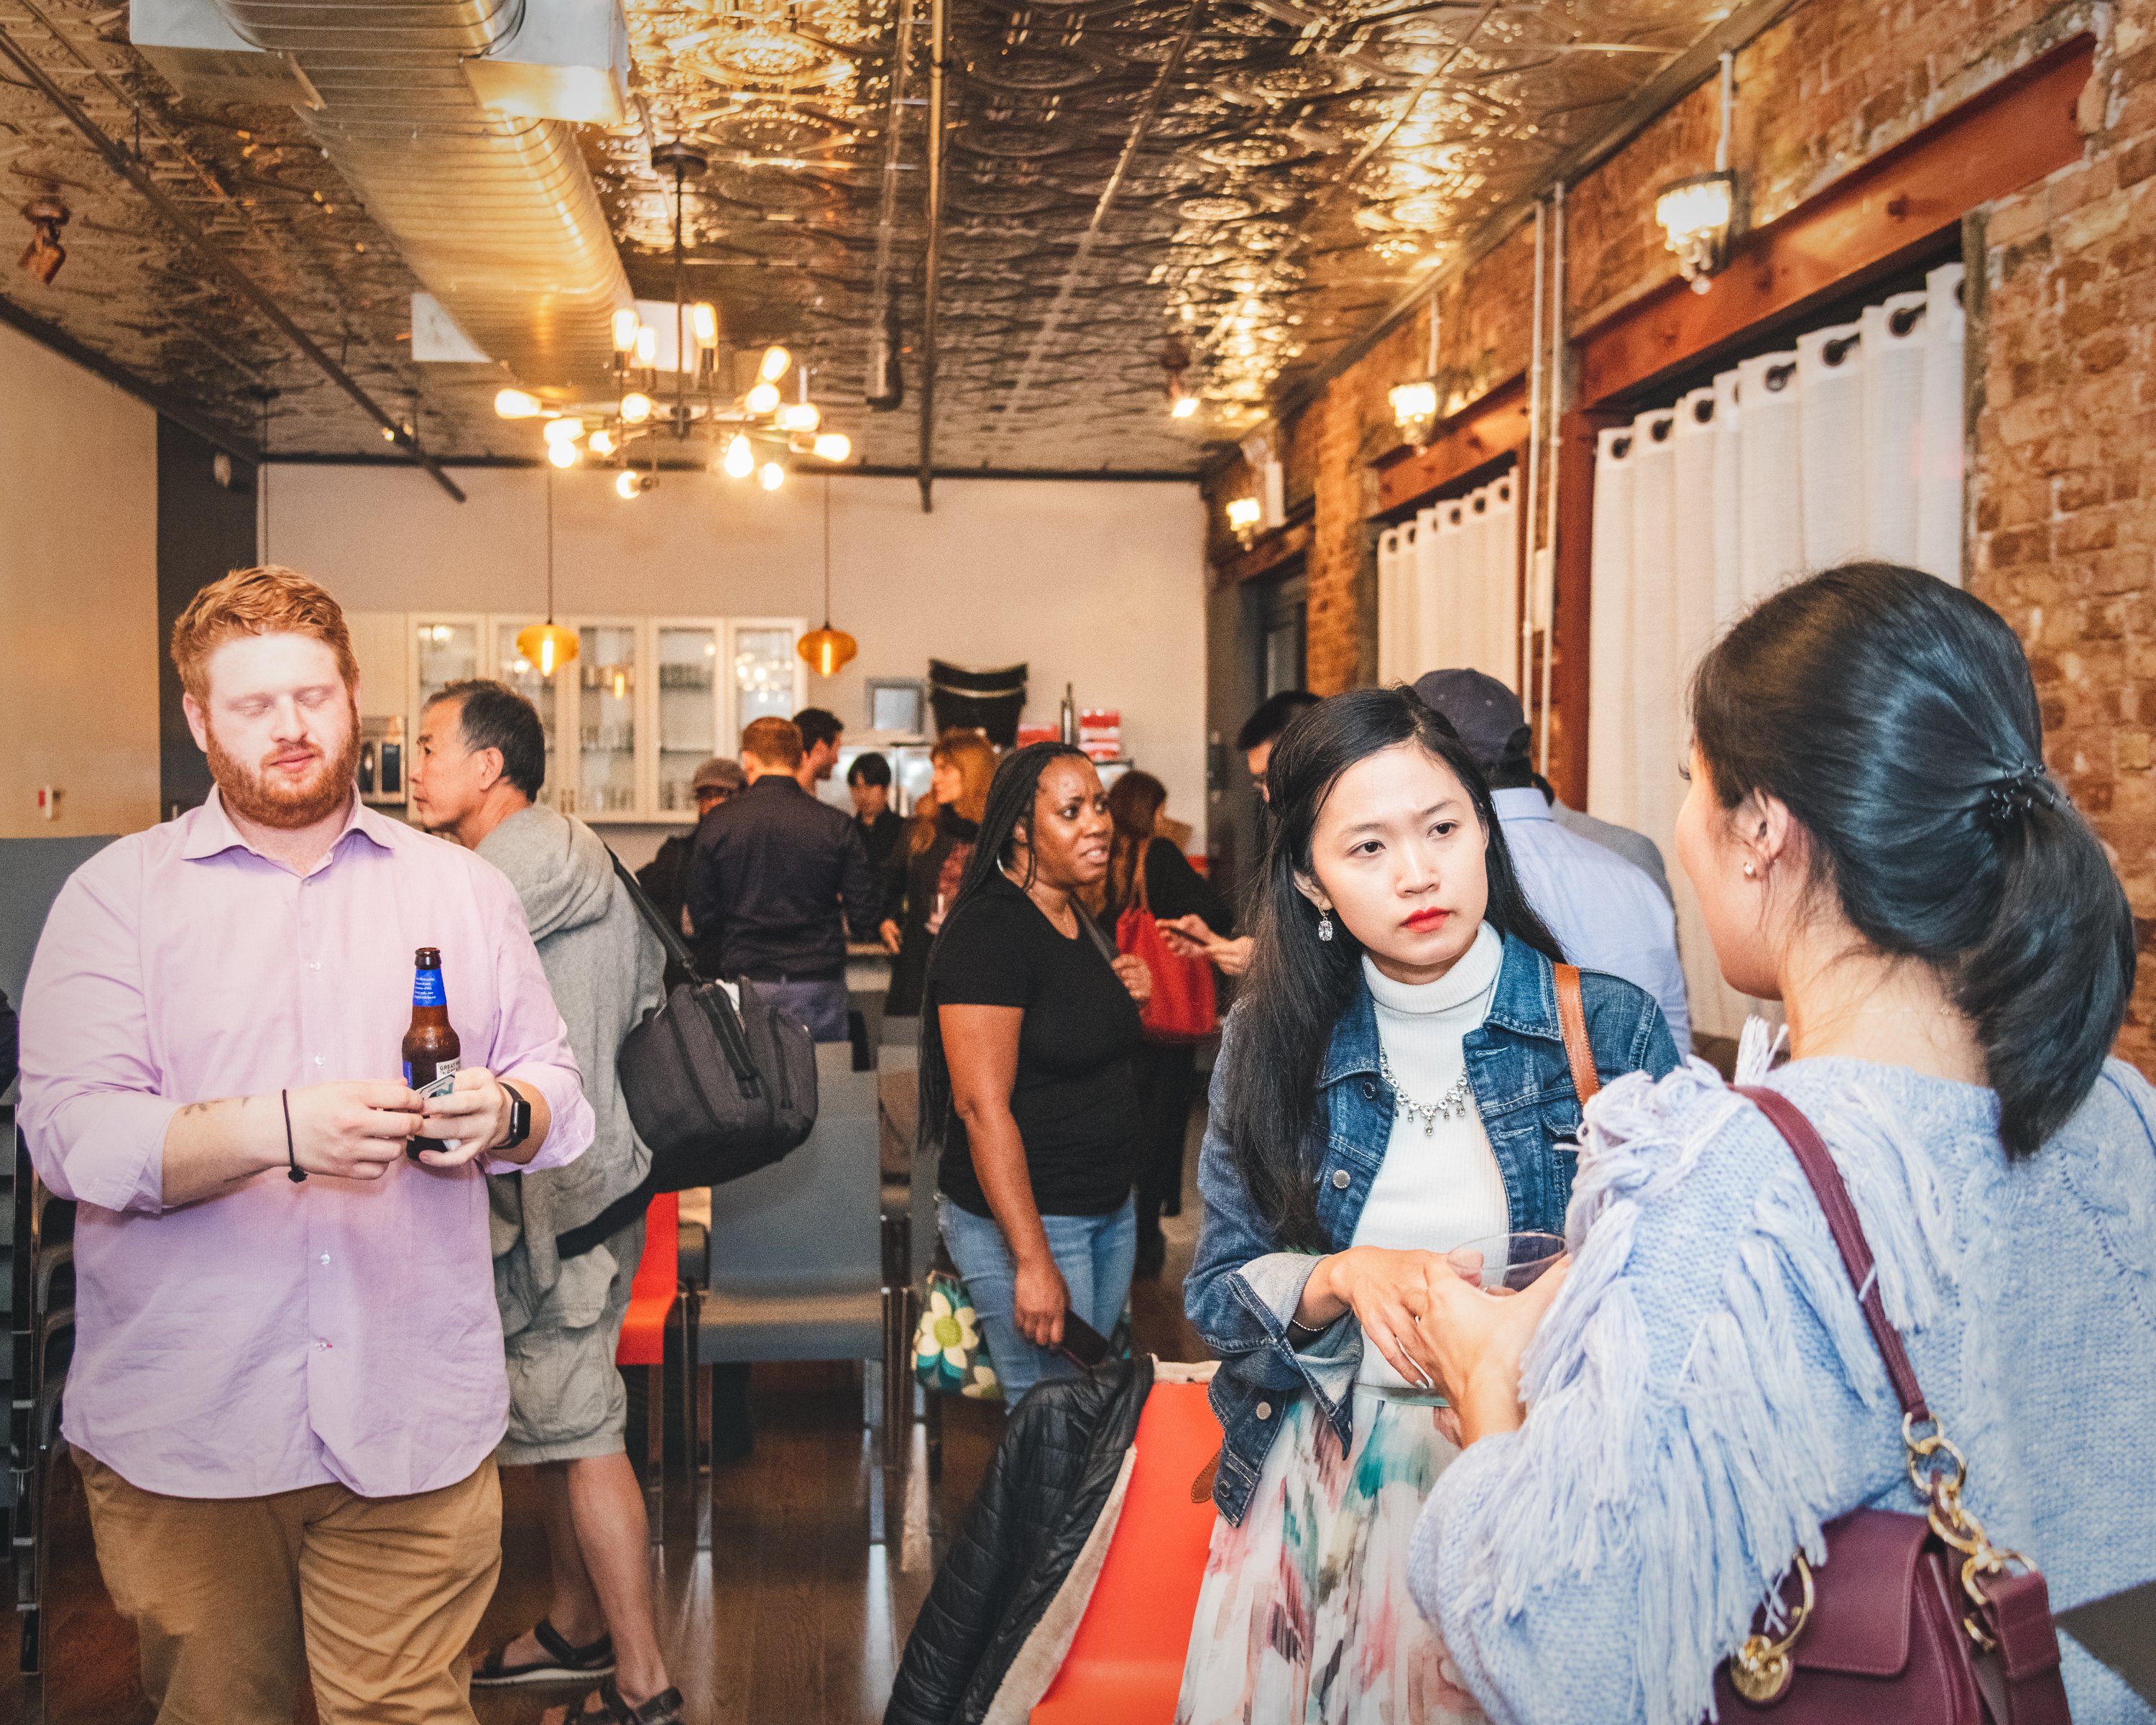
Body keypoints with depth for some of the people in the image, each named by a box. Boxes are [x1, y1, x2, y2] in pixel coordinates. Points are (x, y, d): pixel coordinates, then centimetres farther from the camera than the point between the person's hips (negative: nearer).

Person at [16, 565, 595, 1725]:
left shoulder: (464, 889, 11)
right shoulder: (117, 894, 3)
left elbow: (558, 1087, 10)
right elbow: (72, 1136, -9)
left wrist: (503, 1115, -14)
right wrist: (280, 1130, -24)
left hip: (413, 1419, 1)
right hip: (181, 1429, 0)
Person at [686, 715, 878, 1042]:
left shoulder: (715, 825, -3)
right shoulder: (836, 825, -5)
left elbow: (702, 916, 3)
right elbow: (864, 917, -3)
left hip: (746, 979, 1)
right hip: (819, 984, 0)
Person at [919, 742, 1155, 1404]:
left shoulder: (1081, 920, 10)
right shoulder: (990, 929, -18)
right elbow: (982, 1105, -23)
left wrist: (1127, 997, 2)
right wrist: (1033, 1262, -25)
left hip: (1108, 1207, 9)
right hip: (1026, 1217, -9)